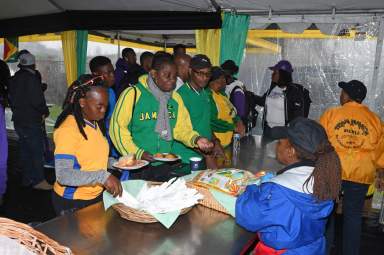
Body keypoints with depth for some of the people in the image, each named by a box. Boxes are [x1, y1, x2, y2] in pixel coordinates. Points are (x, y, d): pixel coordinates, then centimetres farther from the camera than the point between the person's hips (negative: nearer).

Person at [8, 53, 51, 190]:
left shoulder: (14, 79, 10)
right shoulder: (32, 78, -16)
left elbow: (11, 99, 16)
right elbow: (37, 100, -21)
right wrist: (45, 111, -5)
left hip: (18, 120, 9)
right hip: (31, 121, -8)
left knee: (25, 150, 15)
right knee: (37, 151, -2)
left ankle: (27, 178, 24)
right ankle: (38, 180, 2)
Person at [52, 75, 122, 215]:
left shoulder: (93, 123, 3)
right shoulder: (68, 129, -22)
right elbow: (63, 175, -30)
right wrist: (102, 176, -36)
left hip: (96, 196, 8)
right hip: (72, 202, -8)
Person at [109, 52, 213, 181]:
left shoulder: (175, 98, 5)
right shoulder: (133, 93, -13)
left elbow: (181, 128, 7)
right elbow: (117, 127, -11)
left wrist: (196, 139, -12)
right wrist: (137, 153, -16)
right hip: (138, 167, -5)